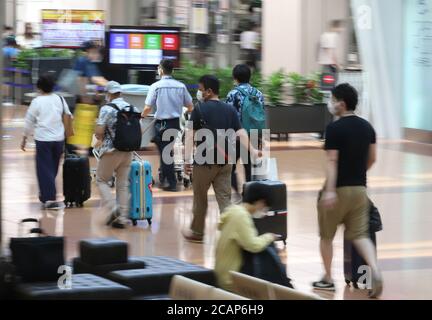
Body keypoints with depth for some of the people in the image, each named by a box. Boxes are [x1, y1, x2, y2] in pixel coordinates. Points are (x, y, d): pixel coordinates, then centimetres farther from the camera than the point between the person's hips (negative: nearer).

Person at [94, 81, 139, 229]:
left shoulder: (107, 109, -11)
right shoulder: (133, 109, 6)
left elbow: (99, 132, -16)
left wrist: (101, 139, 4)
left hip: (110, 151, -5)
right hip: (128, 152, 5)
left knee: (102, 180, 11)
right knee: (123, 184, 10)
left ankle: (112, 207, -8)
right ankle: (122, 218, 8)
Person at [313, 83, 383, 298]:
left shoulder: (335, 128, -14)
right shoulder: (367, 127, 6)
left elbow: (332, 161, -19)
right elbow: (372, 158, 12)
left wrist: (330, 190, -23)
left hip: (339, 189, -5)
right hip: (360, 188, 6)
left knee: (326, 235, 12)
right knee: (360, 235, 7)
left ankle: (327, 279, 20)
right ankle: (375, 271, -16)